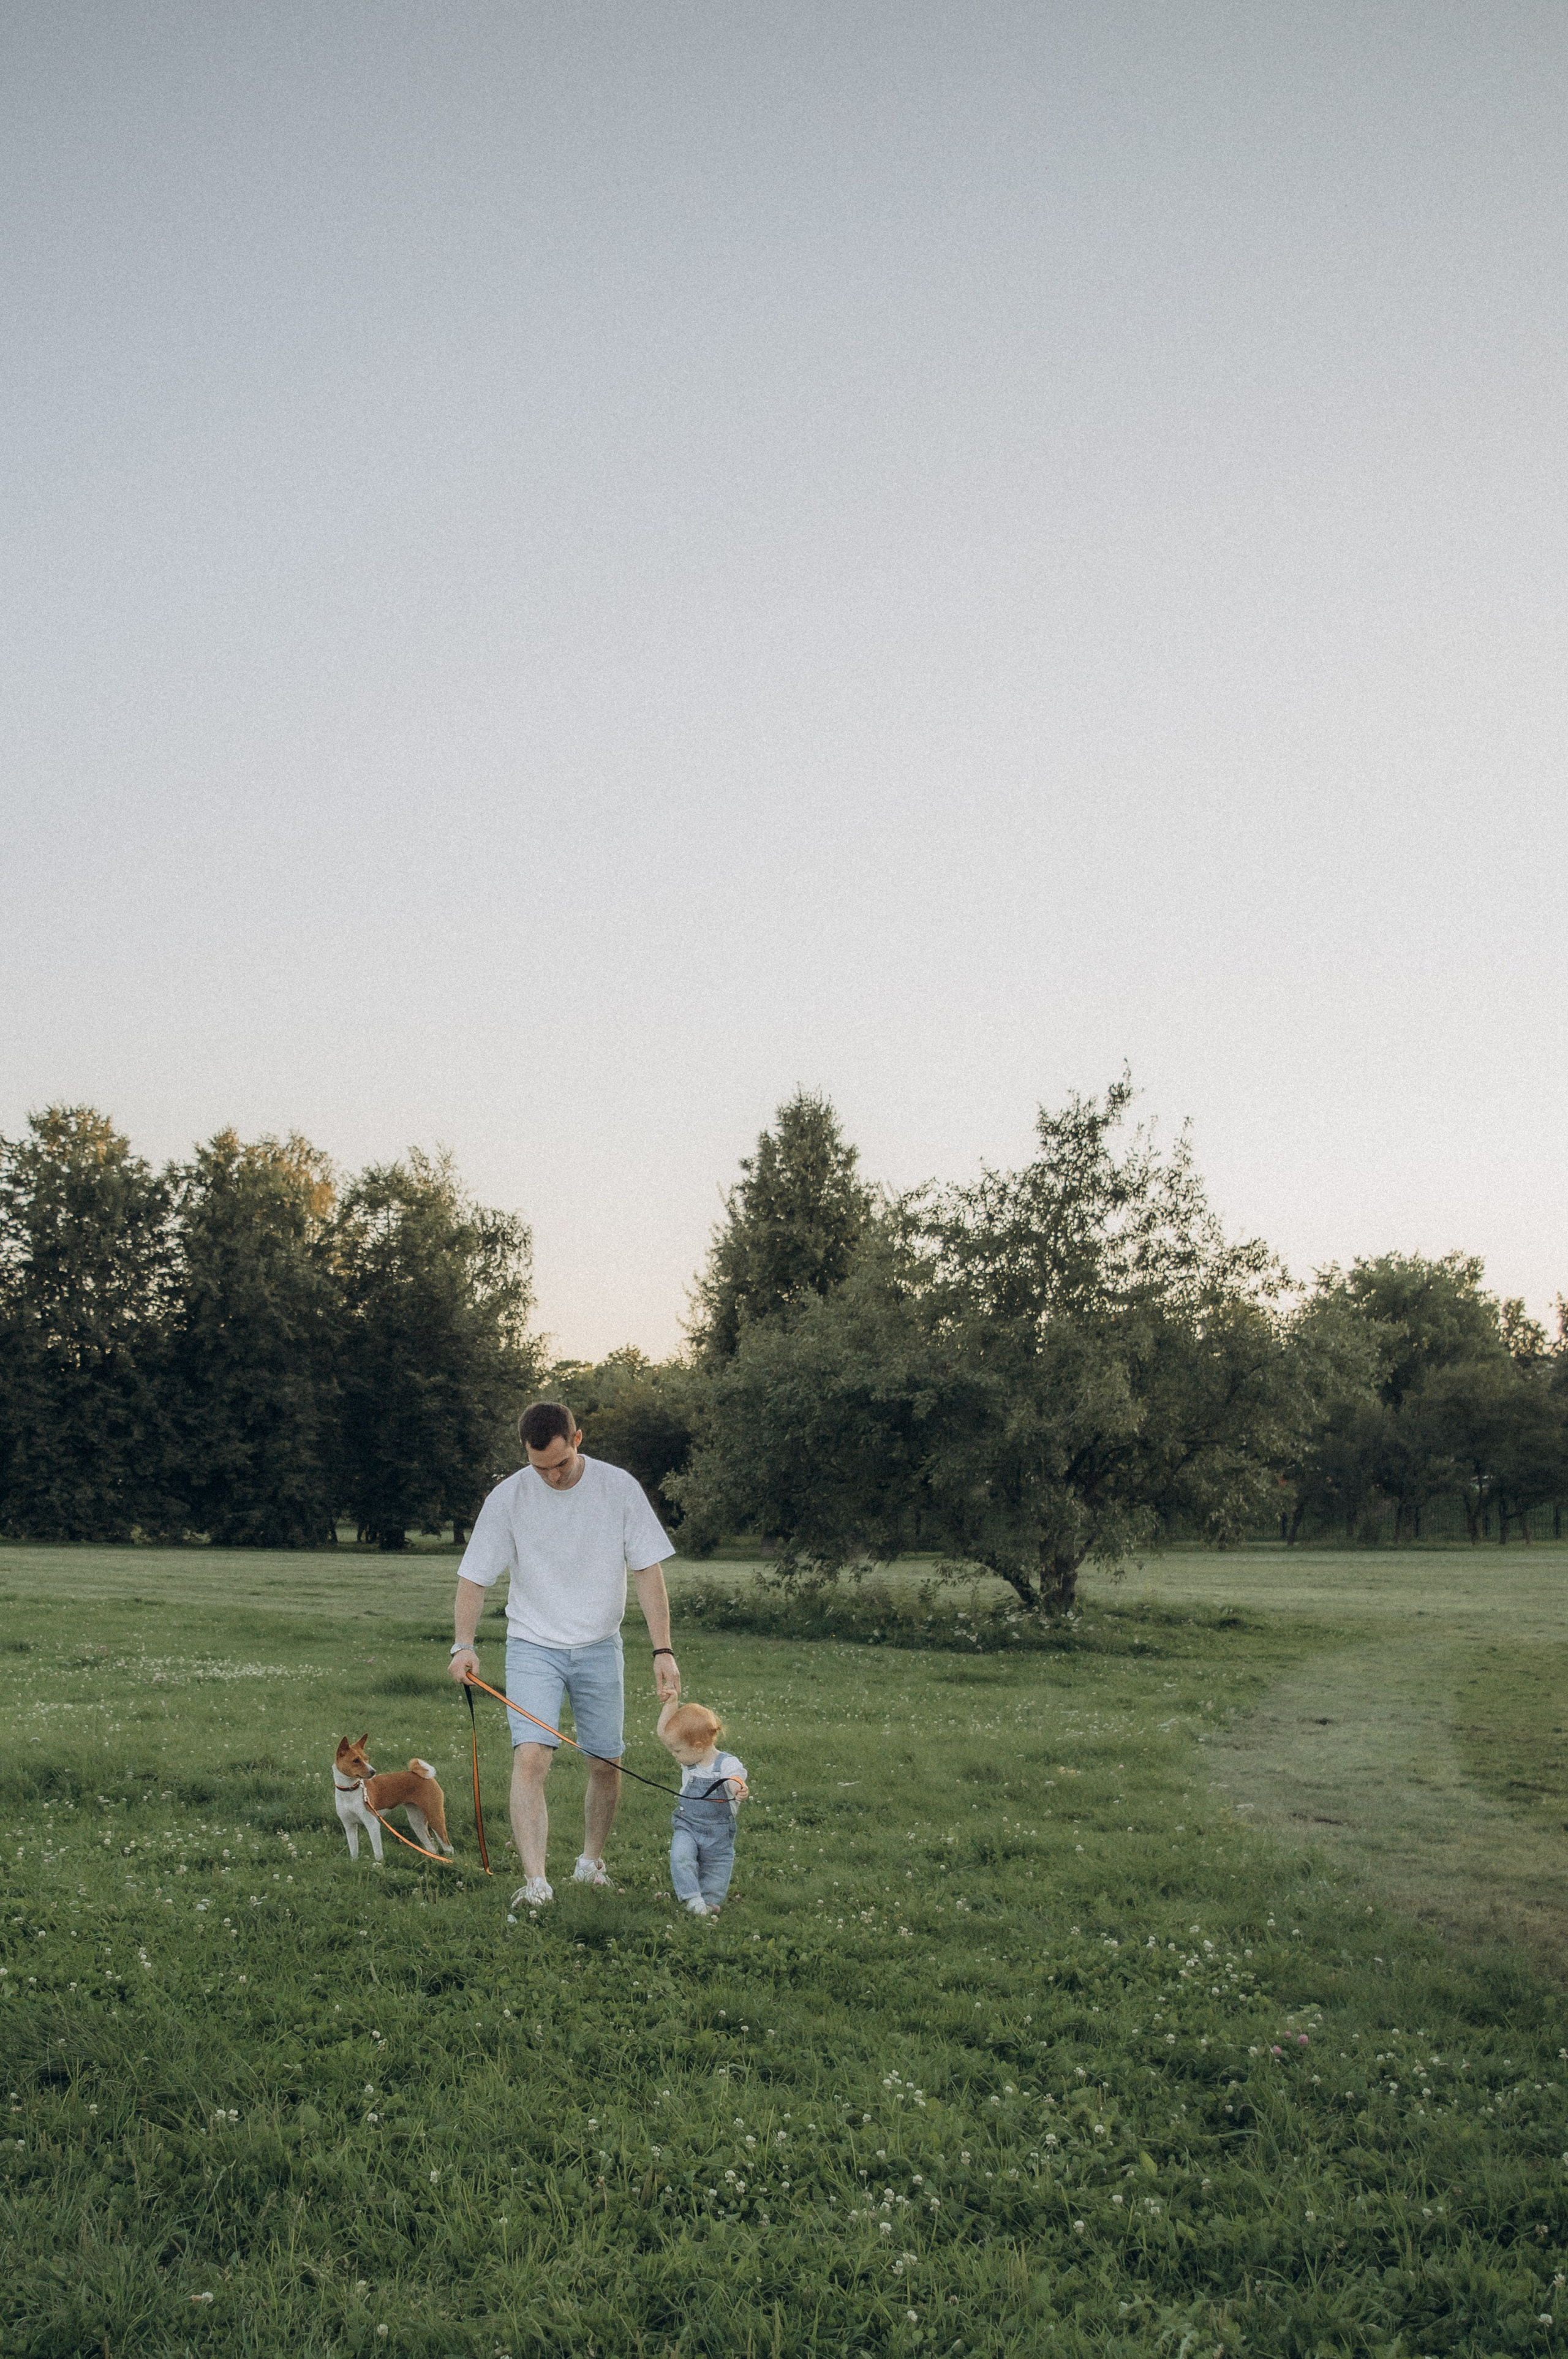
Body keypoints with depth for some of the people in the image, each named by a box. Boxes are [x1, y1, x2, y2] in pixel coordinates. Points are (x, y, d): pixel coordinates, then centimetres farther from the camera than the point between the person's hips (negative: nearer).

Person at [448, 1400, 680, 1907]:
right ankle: (535, 1881, -22)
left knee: (607, 1764, 7)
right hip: (533, 1648, -2)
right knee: (531, 1757, -19)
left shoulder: (620, 1489, -8)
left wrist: (662, 1650, -12)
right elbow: (474, 1577, -5)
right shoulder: (508, 1498, -10)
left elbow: (648, 1572, -5)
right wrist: (464, 1644, -20)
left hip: (600, 1647, 2)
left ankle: (591, 1861, 29)